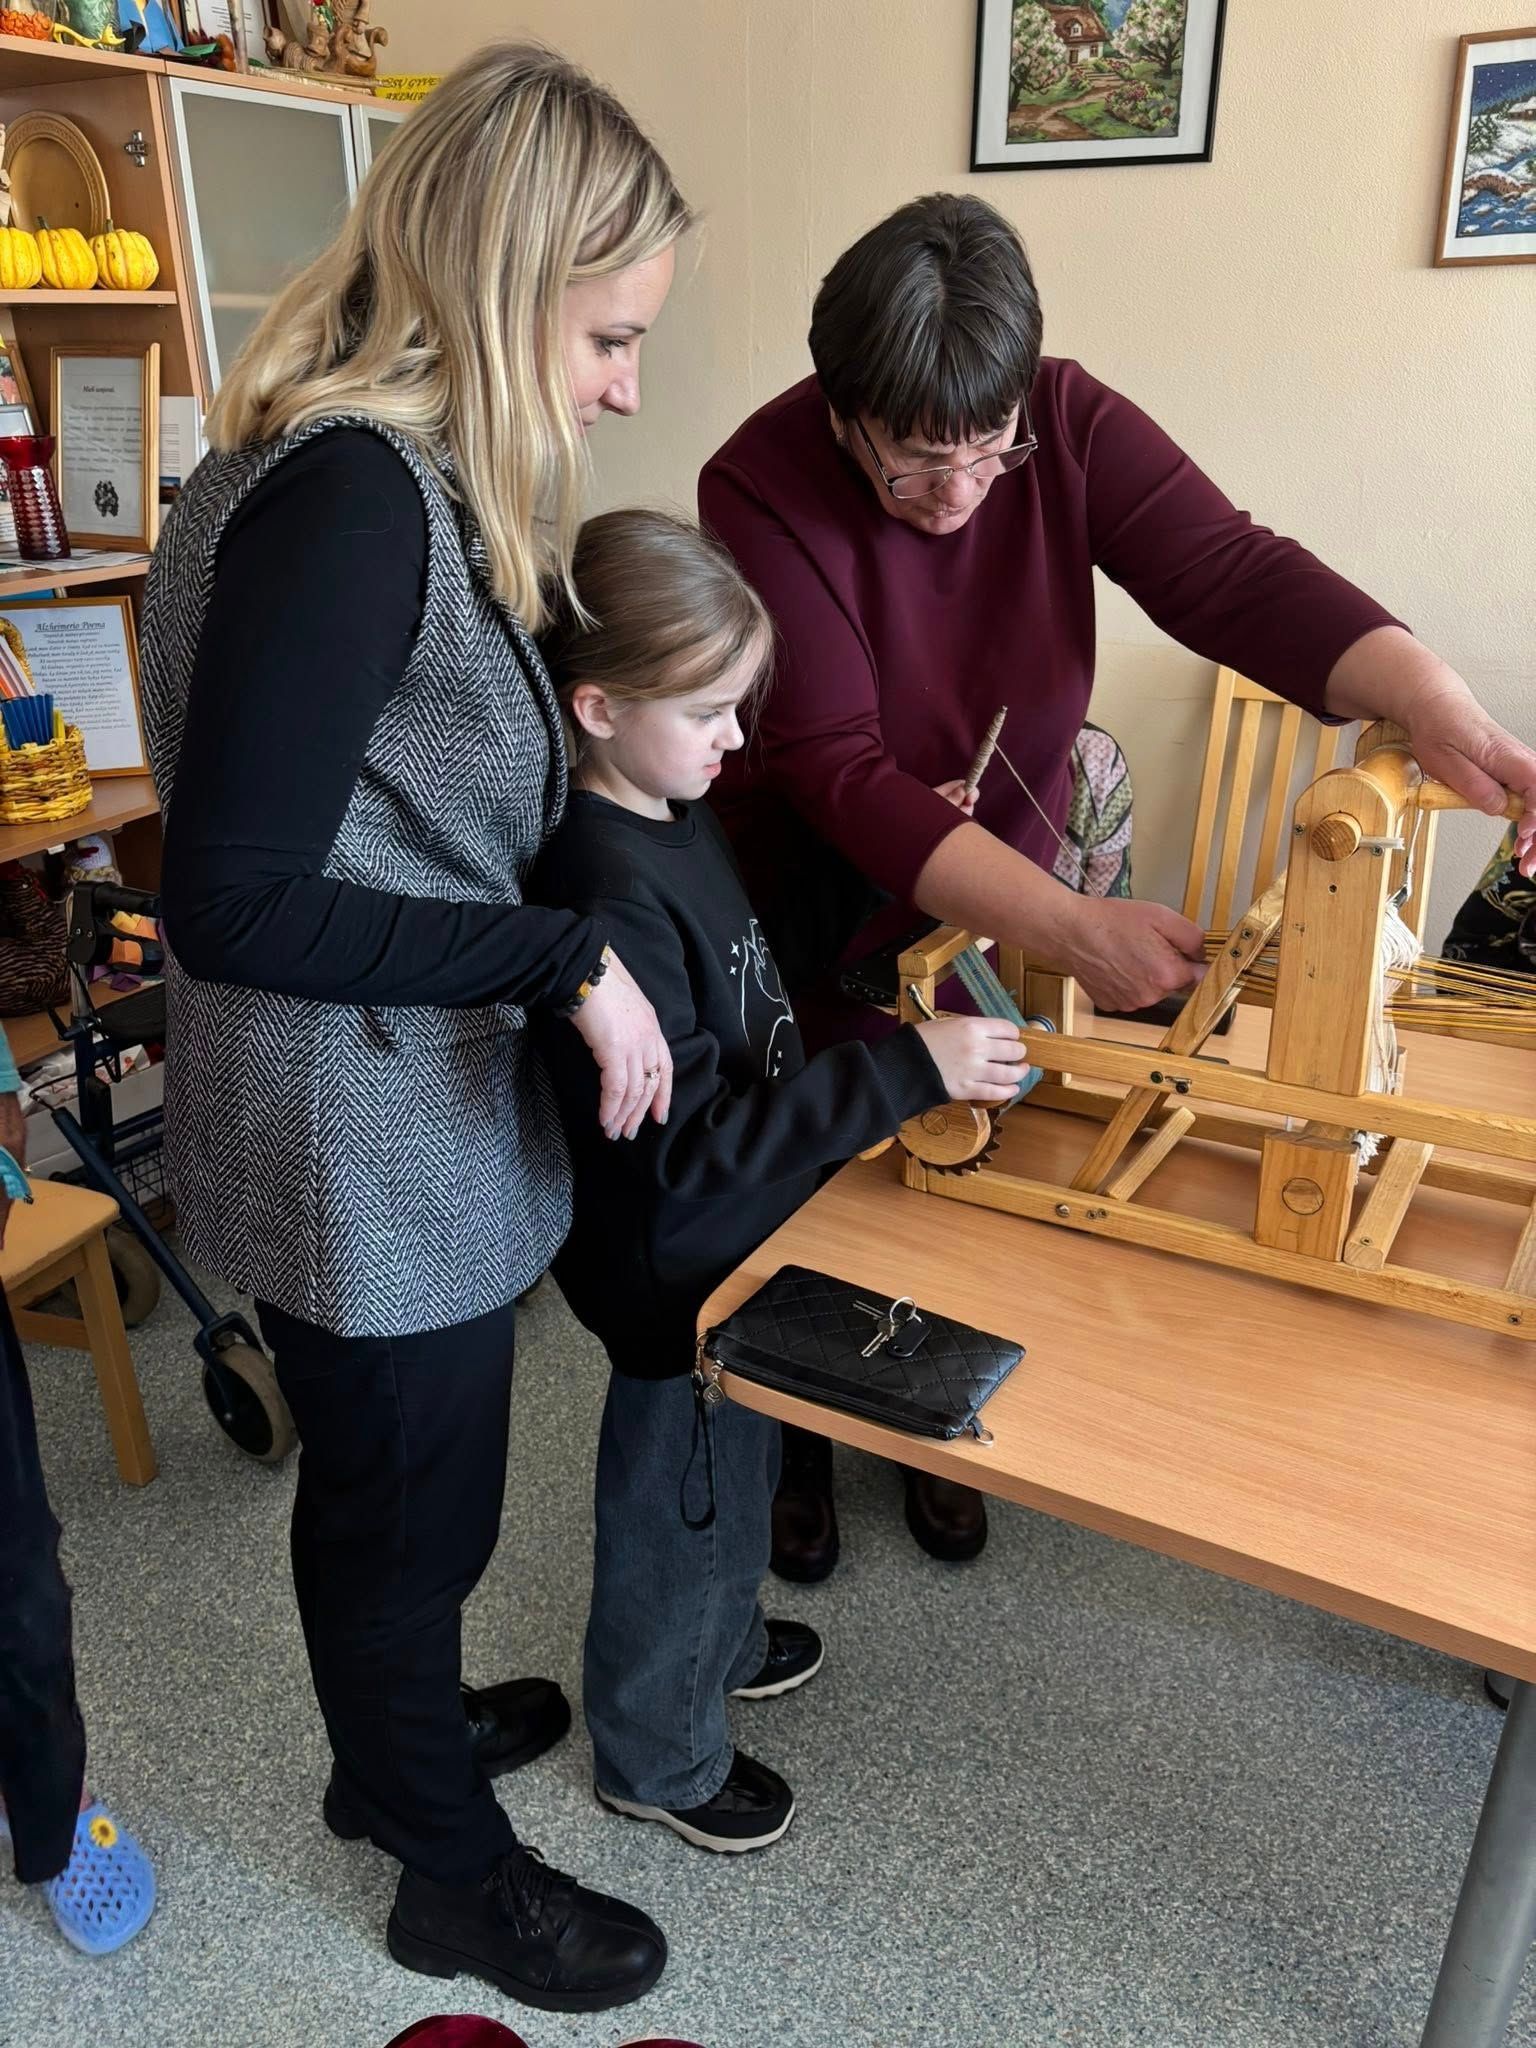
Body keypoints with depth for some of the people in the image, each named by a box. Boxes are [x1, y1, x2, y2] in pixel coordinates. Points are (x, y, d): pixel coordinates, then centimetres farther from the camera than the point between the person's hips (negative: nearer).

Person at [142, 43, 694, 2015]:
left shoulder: (413, 479, 5)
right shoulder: (343, 501, -25)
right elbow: (232, 902, -26)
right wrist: (564, 960, -23)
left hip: (413, 1127, 9)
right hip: (364, 1160, -9)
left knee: (391, 1496, 28)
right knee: (408, 1518, 14)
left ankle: (395, 1737, 55)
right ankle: (458, 1879, 41)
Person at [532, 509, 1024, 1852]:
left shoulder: (678, 817, -1)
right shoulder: (606, 894, -32)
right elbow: (688, 1142, -33)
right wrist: (909, 1072, -34)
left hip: (736, 1238, 9)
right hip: (676, 1271, -9)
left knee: (736, 1471, 29)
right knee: (680, 1502, 14)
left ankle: (722, 1644, 57)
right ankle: (658, 1755, 40)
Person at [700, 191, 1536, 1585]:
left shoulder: (1068, 423, -17)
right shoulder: (761, 488, -27)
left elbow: (1232, 573, -26)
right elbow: (842, 778, -34)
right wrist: (1072, 928, -43)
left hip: (1000, 906, 3)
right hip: (822, 924, -2)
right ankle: (800, 1443, 40)